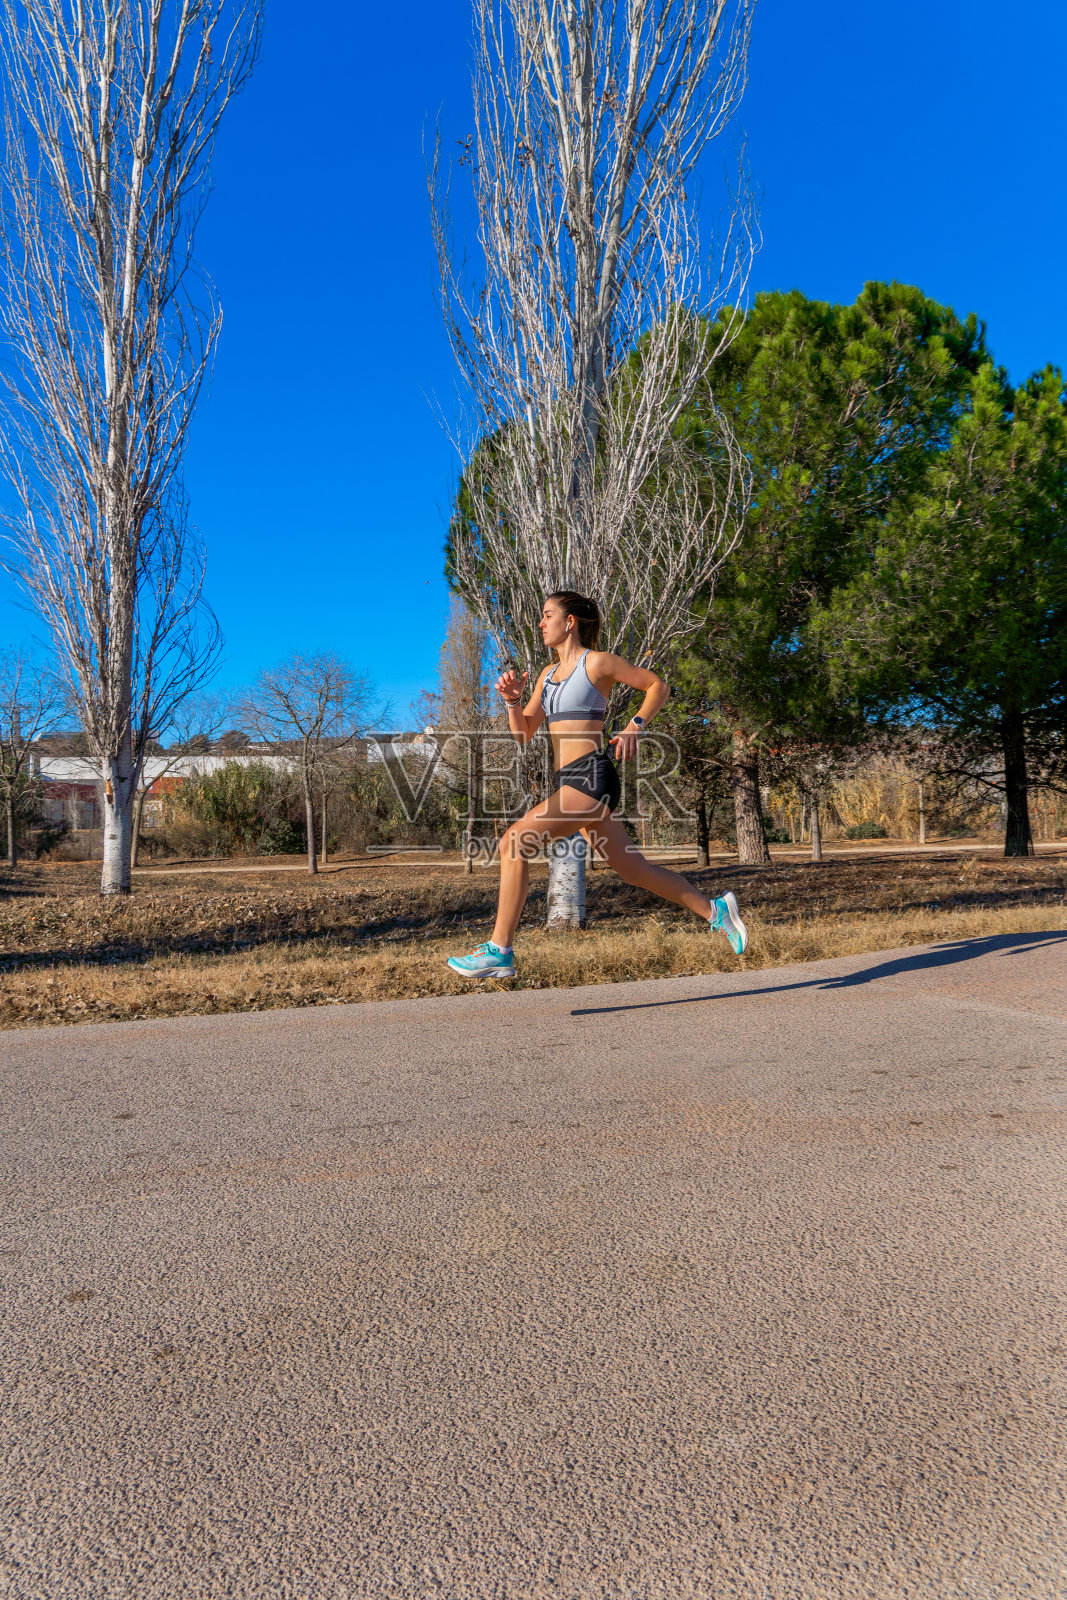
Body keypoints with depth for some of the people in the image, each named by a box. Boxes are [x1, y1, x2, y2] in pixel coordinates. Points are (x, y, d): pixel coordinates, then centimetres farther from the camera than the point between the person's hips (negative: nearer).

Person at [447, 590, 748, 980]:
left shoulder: (597, 661, -2)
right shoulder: (548, 674, 19)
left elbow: (658, 685, 5)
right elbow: (523, 734, 17)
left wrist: (635, 727, -7)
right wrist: (512, 699, 0)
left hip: (591, 776, -9)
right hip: (570, 783, 9)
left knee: (513, 842, -18)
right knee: (633, 870, 13)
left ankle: (498, 952, -14)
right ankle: (715, 910, 27)